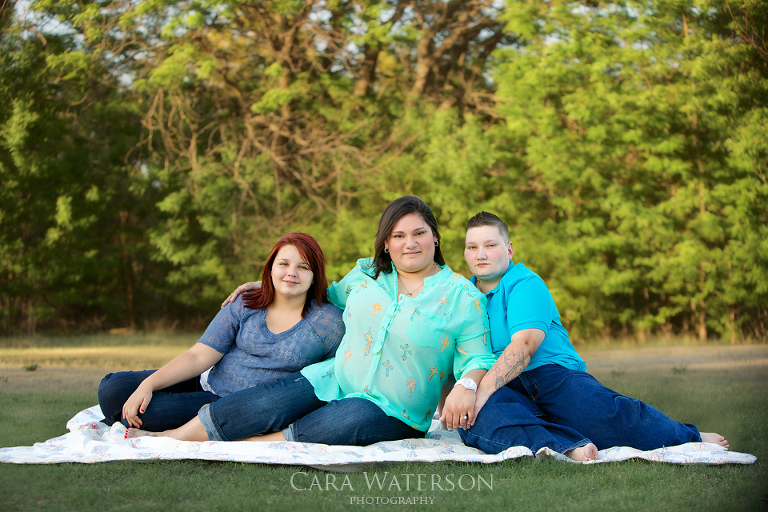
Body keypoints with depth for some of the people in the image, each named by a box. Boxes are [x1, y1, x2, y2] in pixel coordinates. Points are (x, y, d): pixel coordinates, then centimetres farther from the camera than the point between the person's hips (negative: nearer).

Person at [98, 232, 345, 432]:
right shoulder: (244, 307, 2)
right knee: (113, 389, -9)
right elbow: (198, 356, -3)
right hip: (210, 386, 5)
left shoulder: (328, 322, -6)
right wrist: (148, 385, -16)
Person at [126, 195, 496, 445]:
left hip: (393, 413, -3)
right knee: (271, 403, -26)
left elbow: (477, 357, -4)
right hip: (334, 380, 4)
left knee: (348, 421, -38)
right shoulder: (365, 275, 11)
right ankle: (173, 438, -26)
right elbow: (329, 297, 29)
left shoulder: (463, 295, -1)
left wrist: (466, 385, -26)